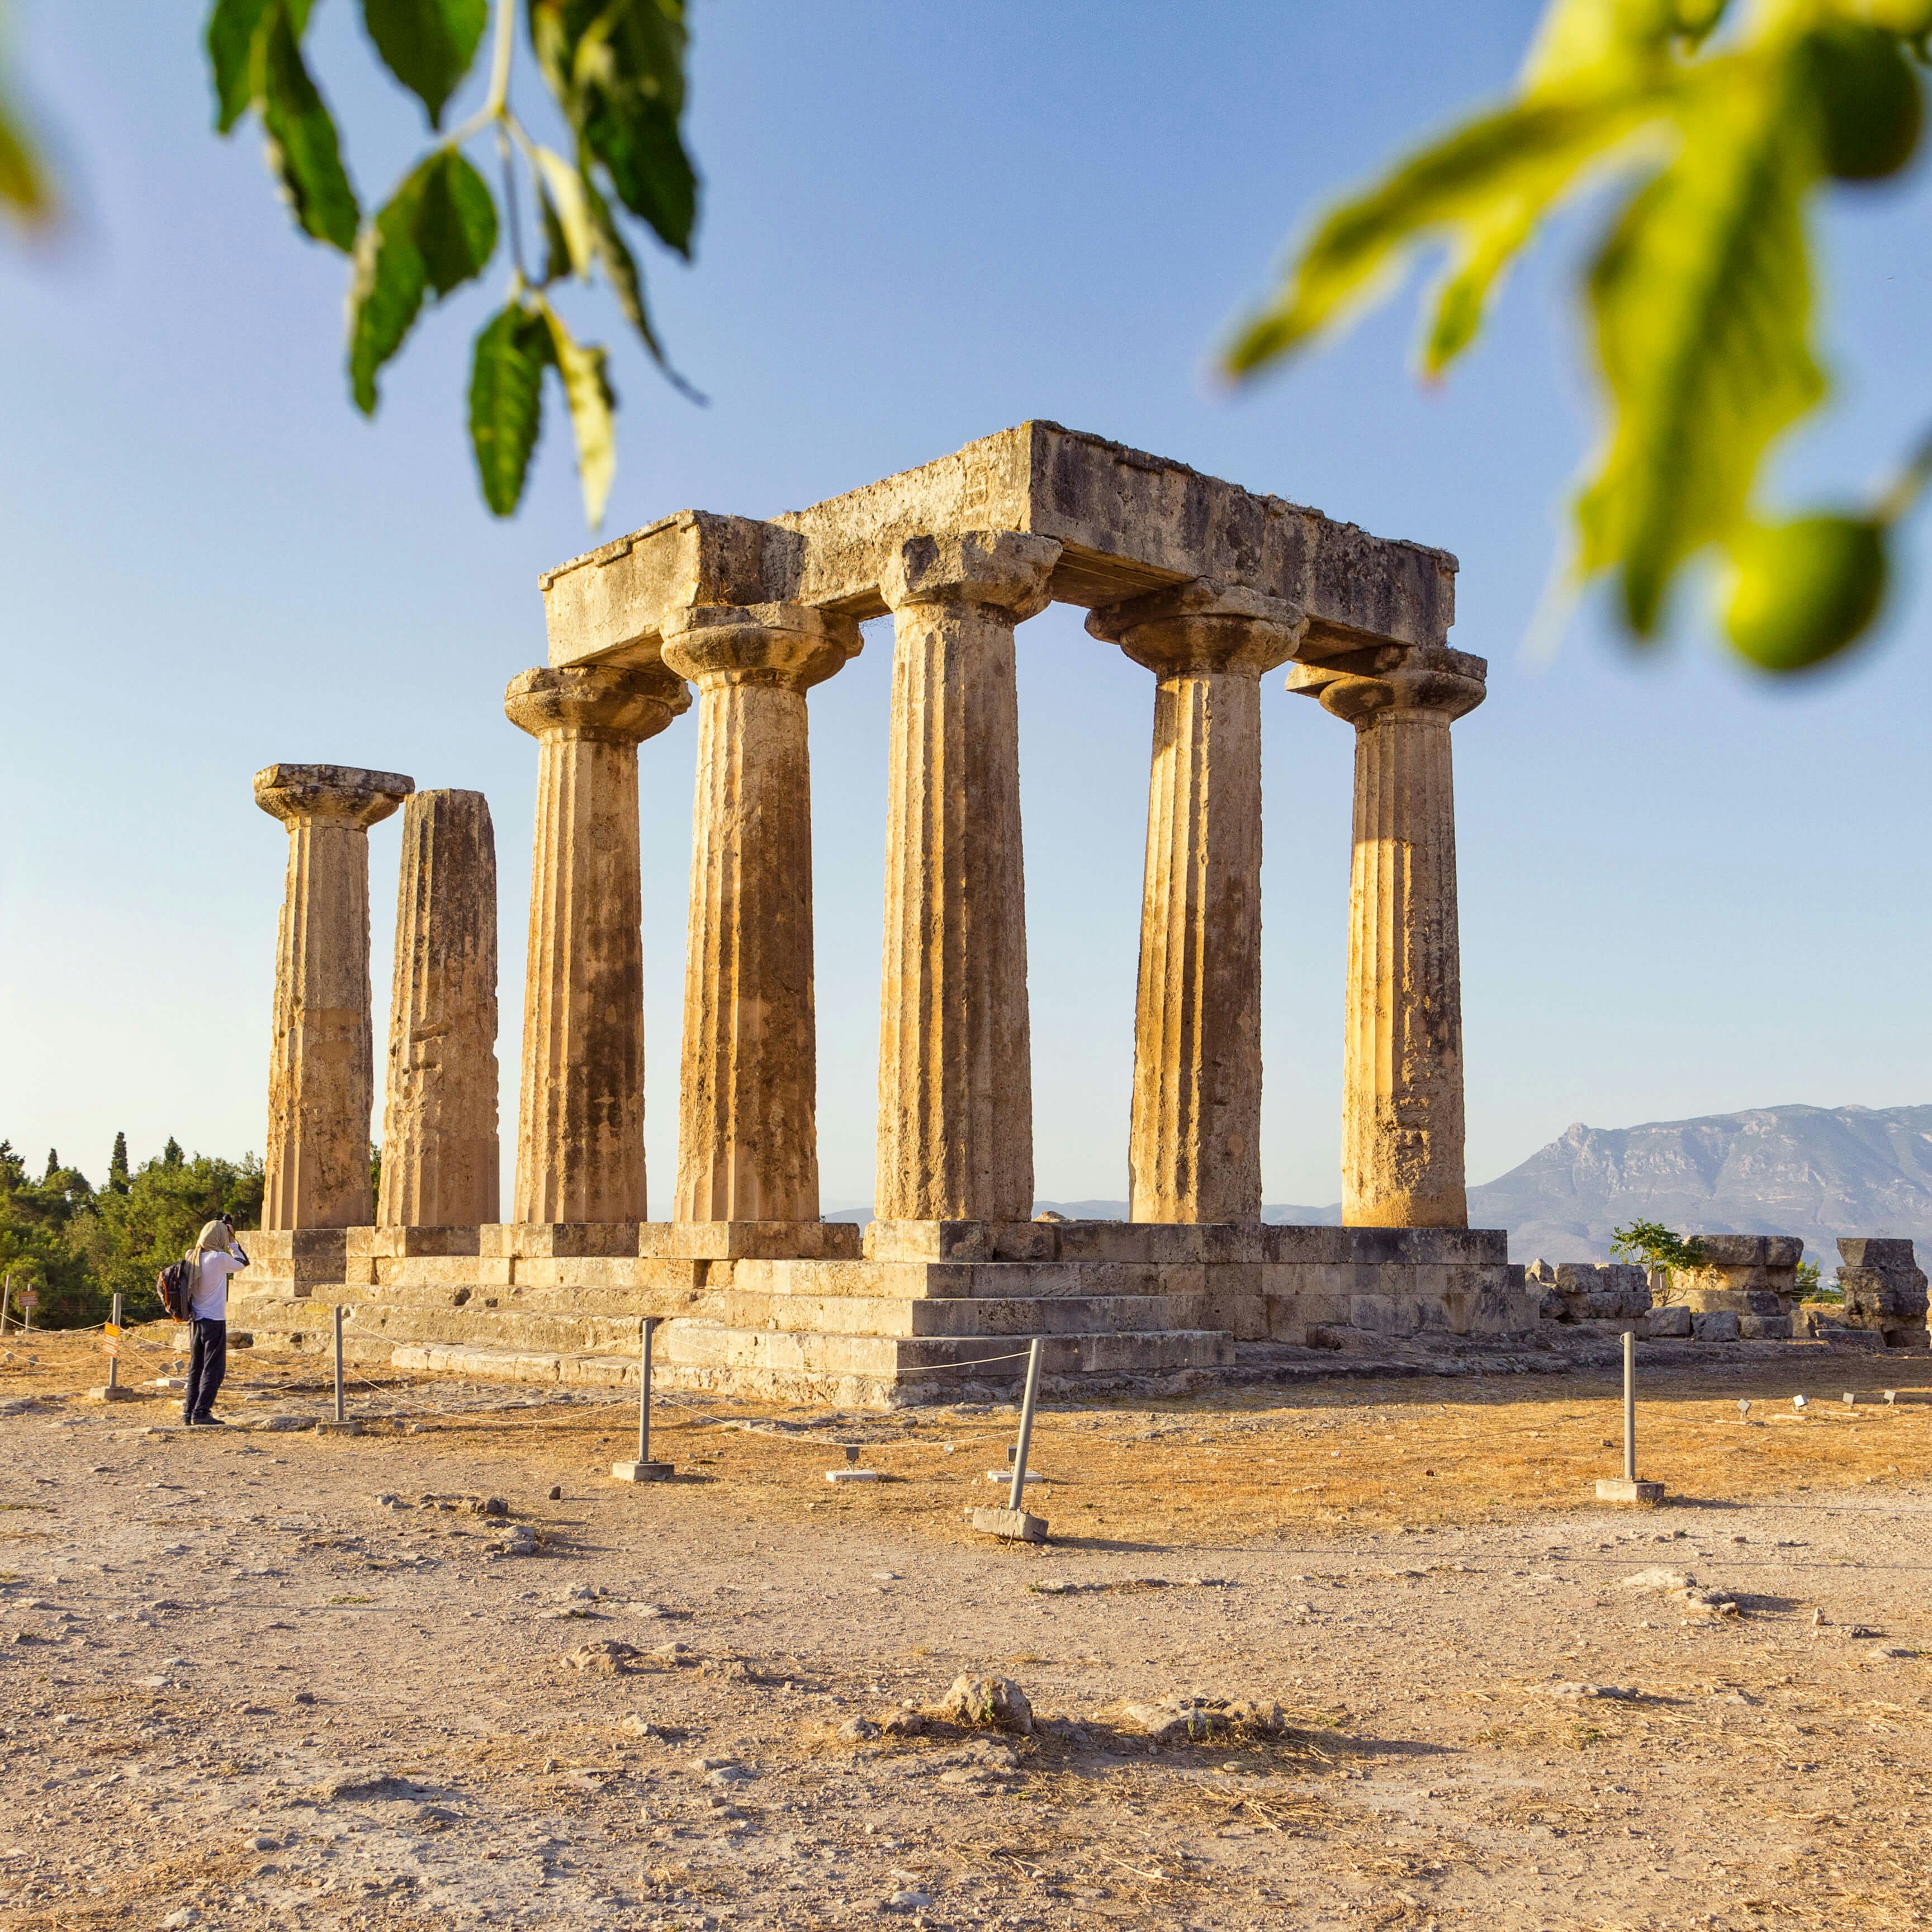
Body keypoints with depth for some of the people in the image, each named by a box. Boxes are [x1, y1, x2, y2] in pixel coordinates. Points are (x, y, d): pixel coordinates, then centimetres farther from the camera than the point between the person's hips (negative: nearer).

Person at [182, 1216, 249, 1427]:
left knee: (196, 1368, 14)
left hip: (196, 1320, 7)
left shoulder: (192, 1257, 4)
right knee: (214, 1368, -3)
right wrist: (232, 1241, 10)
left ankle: (189, 1412, 16)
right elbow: (242, 1264, 2)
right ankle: (201, 1413, -8)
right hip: (214, 1320, -7)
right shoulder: (219, 1258, -15)